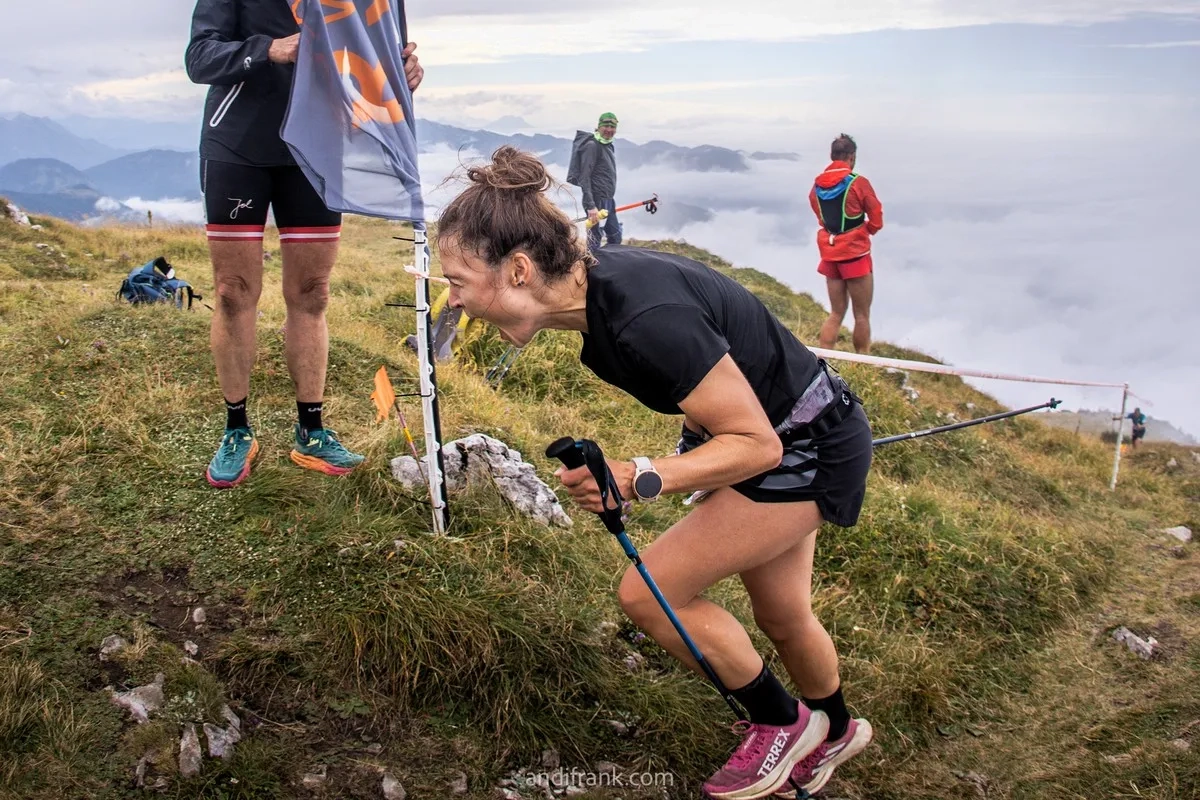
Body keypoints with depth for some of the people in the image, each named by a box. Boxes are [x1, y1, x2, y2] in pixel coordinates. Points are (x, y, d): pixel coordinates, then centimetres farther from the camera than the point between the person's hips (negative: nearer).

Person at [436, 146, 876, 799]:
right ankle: (834, 732, 52)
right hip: (772, 430, 9)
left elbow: (757, 444, -28)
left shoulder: (645, 320, -37)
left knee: (647, 593, -9)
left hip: (808, 448, -8)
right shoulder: (594, 281, -10)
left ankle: (782, 723, 14)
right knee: (780, 616, 22)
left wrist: (640, 480, -37)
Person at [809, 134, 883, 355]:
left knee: (836, 312, 13)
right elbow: (877, 221, -6)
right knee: (862, 315, 5)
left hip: (829, 253, 6)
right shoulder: (858, 183, -13)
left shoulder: (817, 185, 3)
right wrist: (863, 232, 11)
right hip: (855, 253, -6)